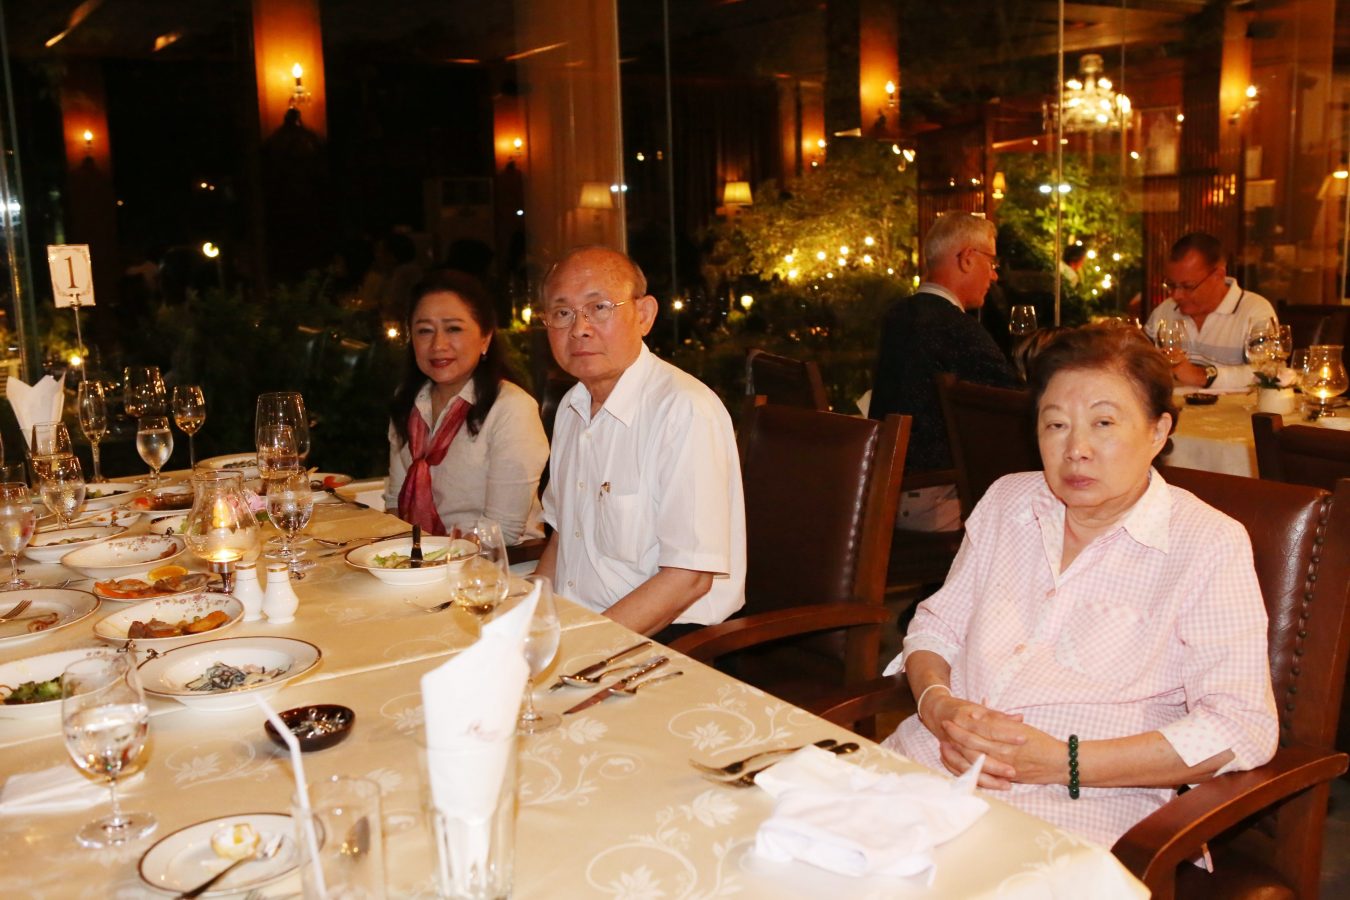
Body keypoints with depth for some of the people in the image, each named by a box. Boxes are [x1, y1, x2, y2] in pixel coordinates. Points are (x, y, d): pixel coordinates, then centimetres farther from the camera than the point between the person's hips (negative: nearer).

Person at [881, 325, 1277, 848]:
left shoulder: (1209, 546, -3)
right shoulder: (1007, 501, 13)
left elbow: (1242, 727, -10)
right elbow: (937, 625, 18)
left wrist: (1062, 762, -17)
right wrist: (936, 703, -7)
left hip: (1080, 810, -4)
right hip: (933, 763, 5)